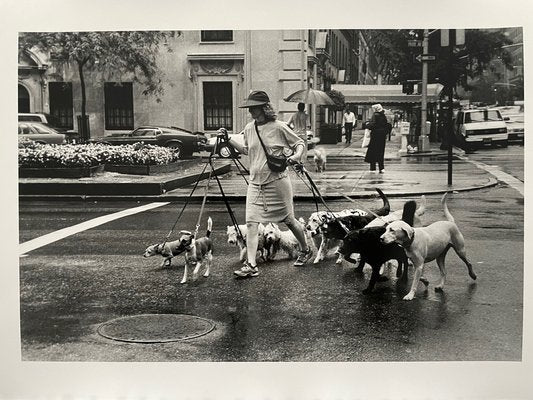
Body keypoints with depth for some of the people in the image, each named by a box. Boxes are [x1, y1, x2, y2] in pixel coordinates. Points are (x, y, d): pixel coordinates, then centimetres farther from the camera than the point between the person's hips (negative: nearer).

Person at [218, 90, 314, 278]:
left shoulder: (278, 127, -9)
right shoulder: (249, 128, 6)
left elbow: (299, 143, 2)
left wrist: (297, 155, -18)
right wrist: (228, 140, 15)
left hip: (277, 181, -4)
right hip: (255, 183, 4)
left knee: (288, 220, 9)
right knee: (251, 222, -8)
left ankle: (305, 250, 35)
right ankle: (251, 265, -10)